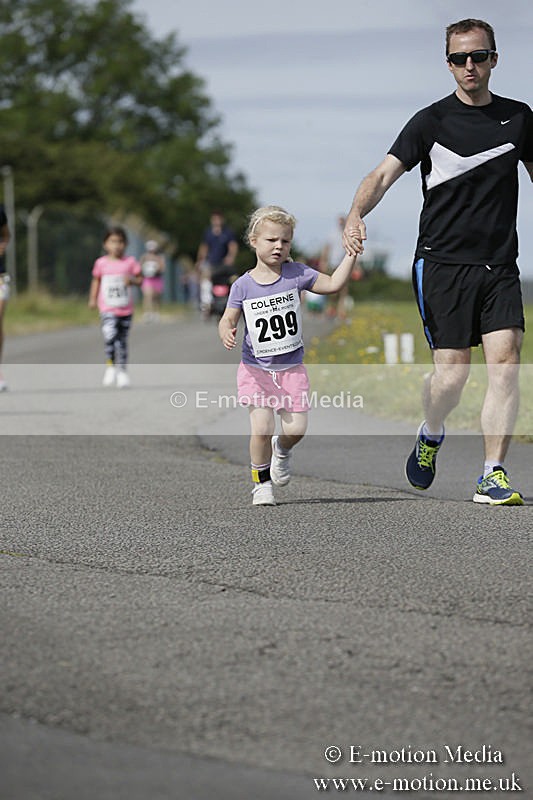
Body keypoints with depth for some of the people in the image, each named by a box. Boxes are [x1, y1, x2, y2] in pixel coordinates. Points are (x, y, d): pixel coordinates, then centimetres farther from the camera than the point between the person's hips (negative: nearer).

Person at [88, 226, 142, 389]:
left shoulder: (130, 262, 0)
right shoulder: (101, 263, 0)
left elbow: (139, 280, 5)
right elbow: (96, 281, 12)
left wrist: (132, 280, -16)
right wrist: (92, 299, 6)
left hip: (125, 309, 2)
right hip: (107, 309, -2)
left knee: (122, 341, 9)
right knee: (110, 336, -22)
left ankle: (121, 371, 21)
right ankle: (110, 366, -4)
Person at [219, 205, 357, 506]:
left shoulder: (296, 273, -1)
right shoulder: (243, 286, -4)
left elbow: (333, 284, -2)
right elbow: (228, 320, 0)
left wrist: (351, 254, -10)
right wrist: (226, 334, -22)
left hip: (291, 367, 2)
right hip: (256, 368, -2)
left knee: (296, 428, -5)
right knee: (262, 429, -13)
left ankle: (282, 449, 32)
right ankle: (262, 483, 9)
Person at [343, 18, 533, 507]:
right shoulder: (431, 122, -1)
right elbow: (385, 173, -11)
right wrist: (356, 214, -30)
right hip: (442, 264, -3)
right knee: (452, 374, -5)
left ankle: (493, 477, -9)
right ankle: (431, 435, 29)